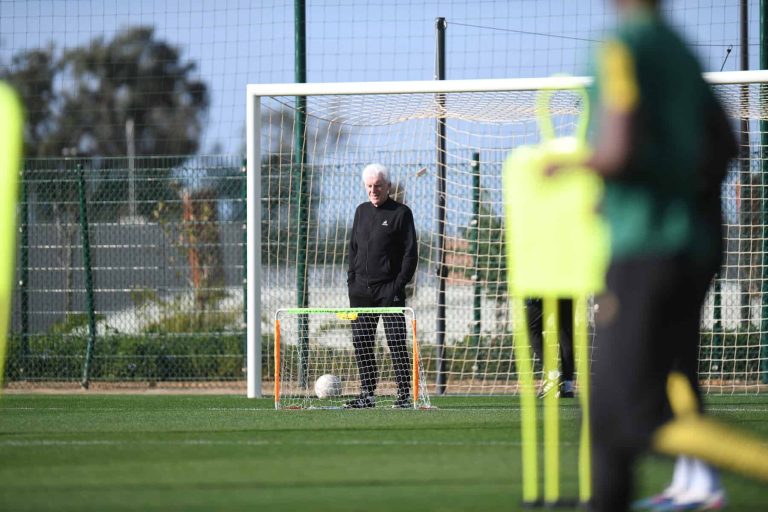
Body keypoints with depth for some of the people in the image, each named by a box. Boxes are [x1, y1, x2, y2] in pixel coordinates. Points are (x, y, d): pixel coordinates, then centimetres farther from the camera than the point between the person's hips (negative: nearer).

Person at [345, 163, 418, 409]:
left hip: (389, 289, -6)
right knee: (361, 343, 4)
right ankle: (367, 393, 11)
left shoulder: (401, 213, -1)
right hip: (361, 291, 6)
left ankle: (404, 395, -3)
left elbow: (410, 252, -4)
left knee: (396, 343, -7)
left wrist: (399, 284, -11)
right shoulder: (361, 212, 15)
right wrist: (352, 280, 9)